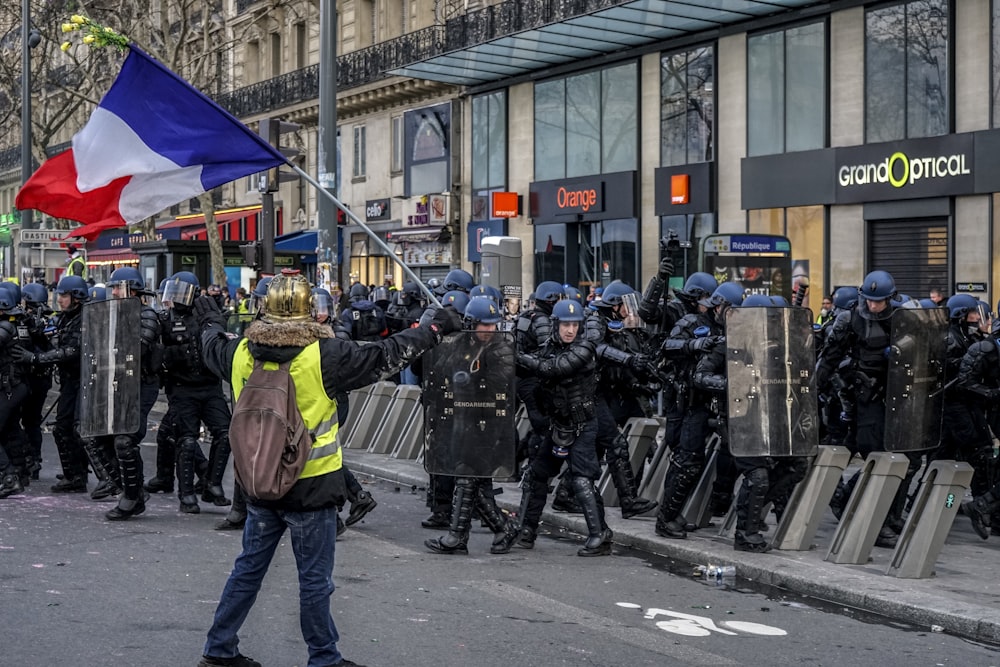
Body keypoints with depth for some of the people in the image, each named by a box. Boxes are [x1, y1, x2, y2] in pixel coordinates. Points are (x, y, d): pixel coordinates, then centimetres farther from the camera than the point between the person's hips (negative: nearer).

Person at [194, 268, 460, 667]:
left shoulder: (241, 353, -1)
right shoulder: (324, 355, -17)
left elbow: (214, 349, 21)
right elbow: (384, 356, -12)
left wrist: (211, 321, 44)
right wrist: (434, 330, -1)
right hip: (311, 486, -5)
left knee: (248, 568, 18)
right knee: (315, 579, 6)